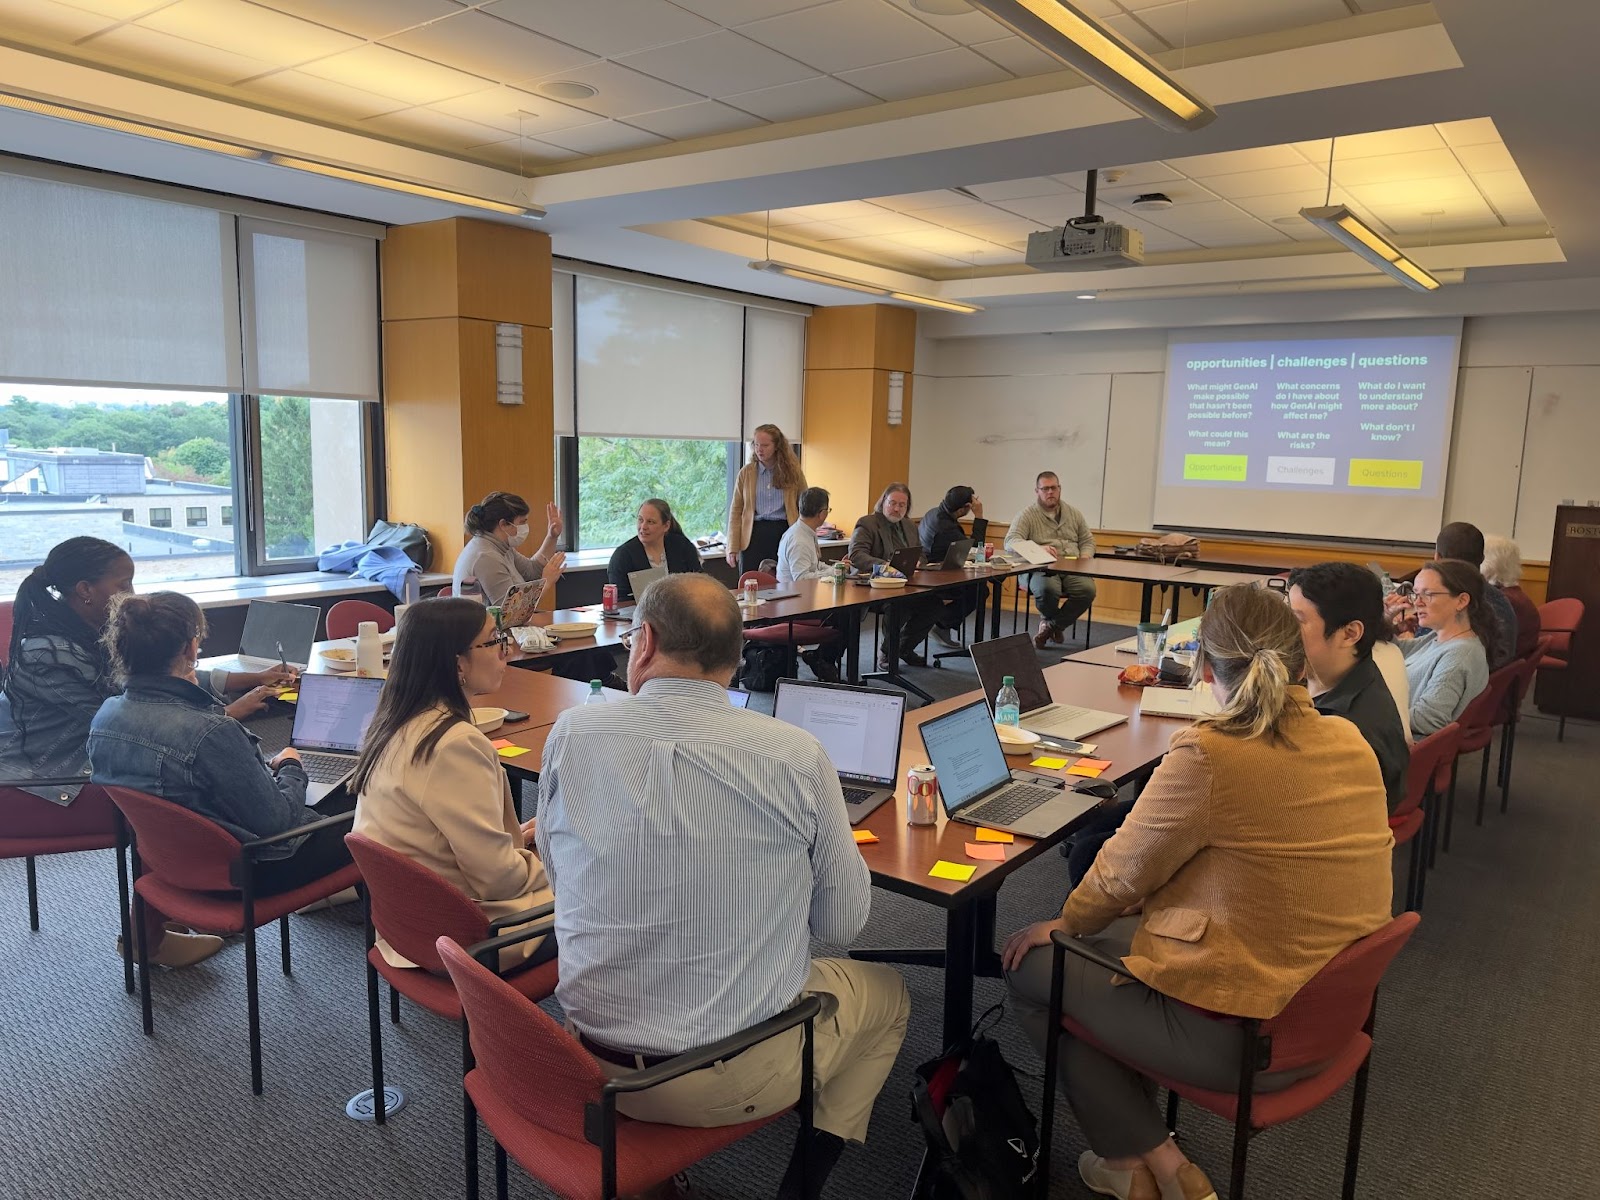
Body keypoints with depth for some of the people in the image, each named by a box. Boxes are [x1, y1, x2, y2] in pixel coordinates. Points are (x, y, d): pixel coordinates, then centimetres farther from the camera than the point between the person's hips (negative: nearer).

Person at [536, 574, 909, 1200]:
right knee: (887, 991, 25)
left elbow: (556, 874, 4)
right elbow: (844, 923, -6)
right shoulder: (796, 754, -17)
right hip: (736, 1078, -3)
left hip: (594, 1065, 3)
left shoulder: (571, 735, -12)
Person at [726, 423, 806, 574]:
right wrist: (732, 548, -2)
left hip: (784, 534, 0)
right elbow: (736, 511, 4)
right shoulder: (746, 472, 5)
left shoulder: (793, 471, 4)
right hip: (754, 535, 0)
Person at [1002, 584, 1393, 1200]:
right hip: (1331, 1012, 8)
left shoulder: (1208, 753, -25)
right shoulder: (1351, 742, -1)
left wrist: (1065, 922, 10)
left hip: (1242, 1039, -8)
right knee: (1110, 935, 23)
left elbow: (1121, 873, -12)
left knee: (1028, 962, 10)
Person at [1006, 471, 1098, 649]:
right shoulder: (1027, 515, 4)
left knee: (1087, 589, -29)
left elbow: (1087, 541, 24)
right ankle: (1056, 625, 0)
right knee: (1047, 589, -38)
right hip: (1041, 569, -3)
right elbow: (1011, 541, -10)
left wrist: (1084, 558, -1)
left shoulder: (1074, 514, 20)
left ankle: (1051, 624, -5)